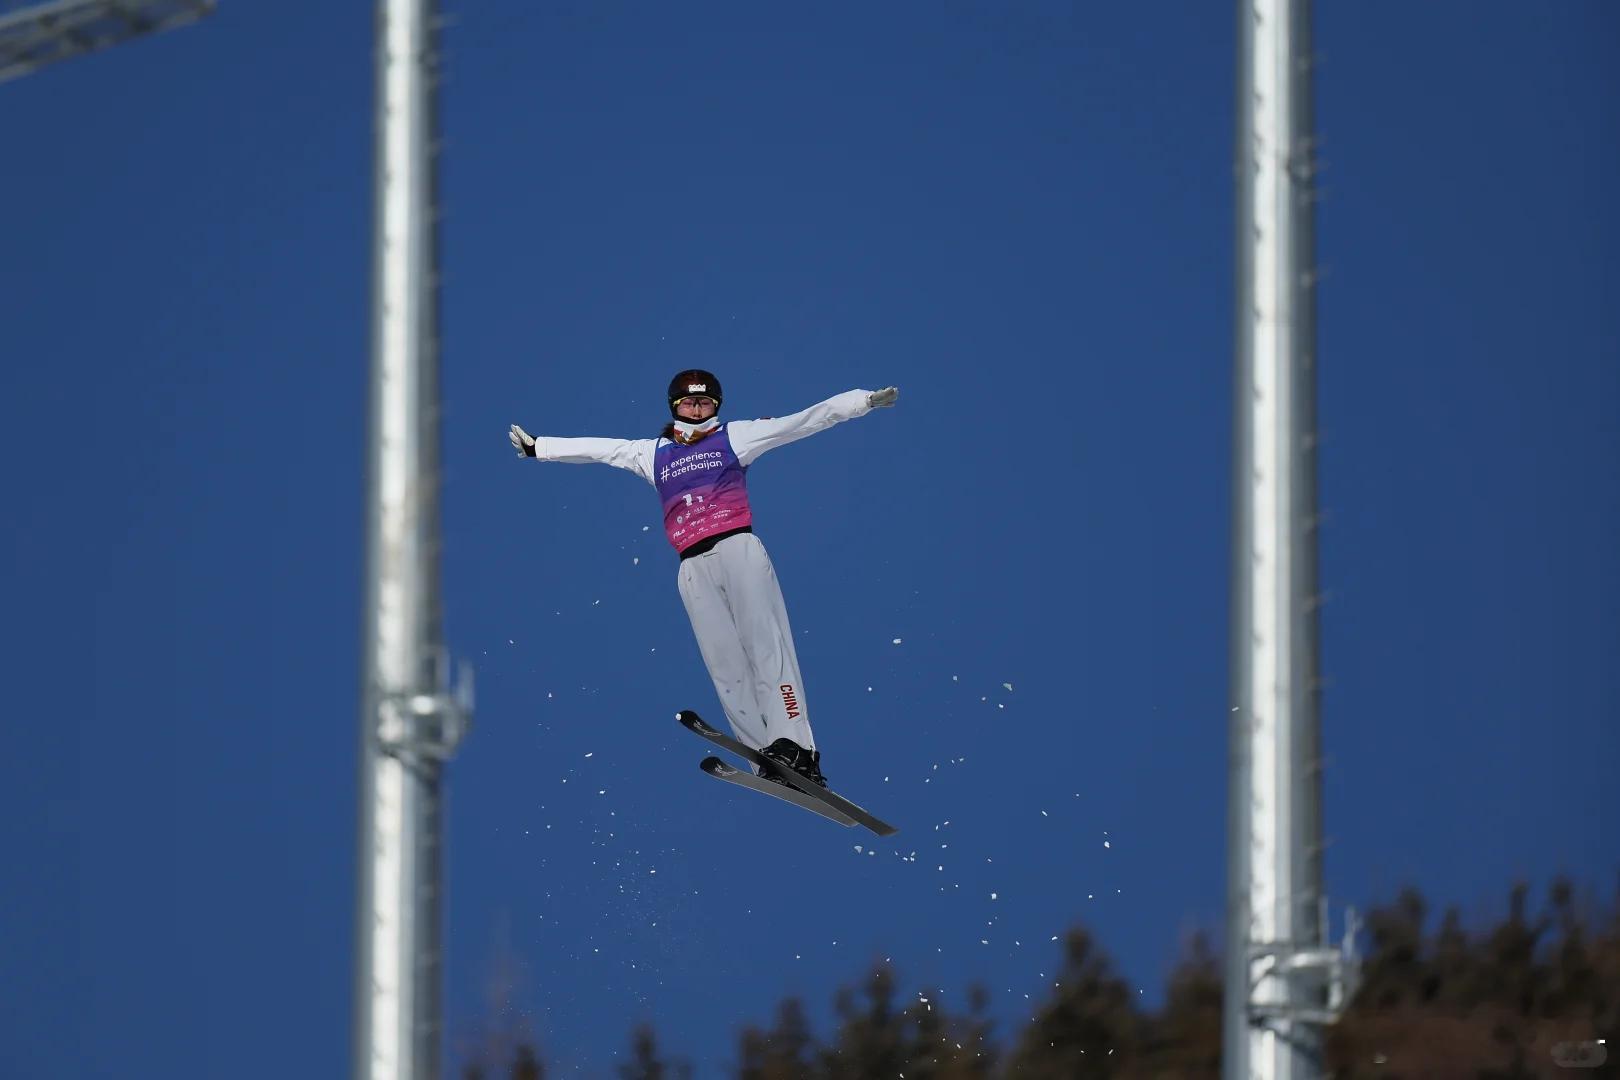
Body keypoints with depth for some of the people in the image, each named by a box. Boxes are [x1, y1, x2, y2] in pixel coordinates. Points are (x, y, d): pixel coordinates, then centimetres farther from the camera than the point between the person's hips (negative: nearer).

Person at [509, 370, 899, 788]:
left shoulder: (734, 437, 14)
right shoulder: (652, 454, 22)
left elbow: (807, 420, 10)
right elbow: (596, 449, 31)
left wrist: (866, 401, 6)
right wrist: (537, 447, 35)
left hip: (738, 548, -3)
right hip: (694, 566, 3)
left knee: (765, 643, -17)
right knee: (725, 662, -8)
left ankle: (793, 746, -28)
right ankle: (766, 758, -15)